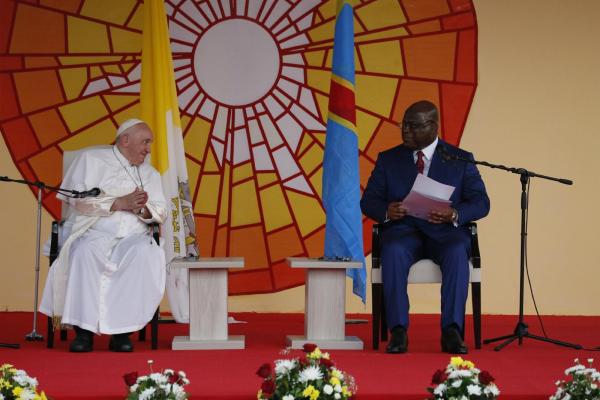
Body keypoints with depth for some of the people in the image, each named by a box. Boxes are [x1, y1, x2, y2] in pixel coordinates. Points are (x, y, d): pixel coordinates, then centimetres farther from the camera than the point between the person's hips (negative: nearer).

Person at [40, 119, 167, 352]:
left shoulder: (150, 174, 23)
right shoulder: (92, 159, 10)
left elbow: (160, 213, 13)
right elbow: (78, 200, -4)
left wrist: (142, 209, -11)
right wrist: (119, 203, -12)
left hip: (133, 236, 3)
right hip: (94, 233, -3)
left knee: (144, 254, -32)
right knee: (84, 253, -37)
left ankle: (122, 330, -29)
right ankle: (84, 330, -31)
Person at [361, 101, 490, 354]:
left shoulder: (460, 160, 9)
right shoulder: (388, 159, 13)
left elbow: (481, 203, 2)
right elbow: (368, 202, 8)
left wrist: (454, 215, -20)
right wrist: (386, 211, -17)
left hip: (445, 232, -1)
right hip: (404, 230, 1)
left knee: (457, 252, -36)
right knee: (394, 251, -35)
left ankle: (452, 331, -35)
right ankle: (398, 331, -34)